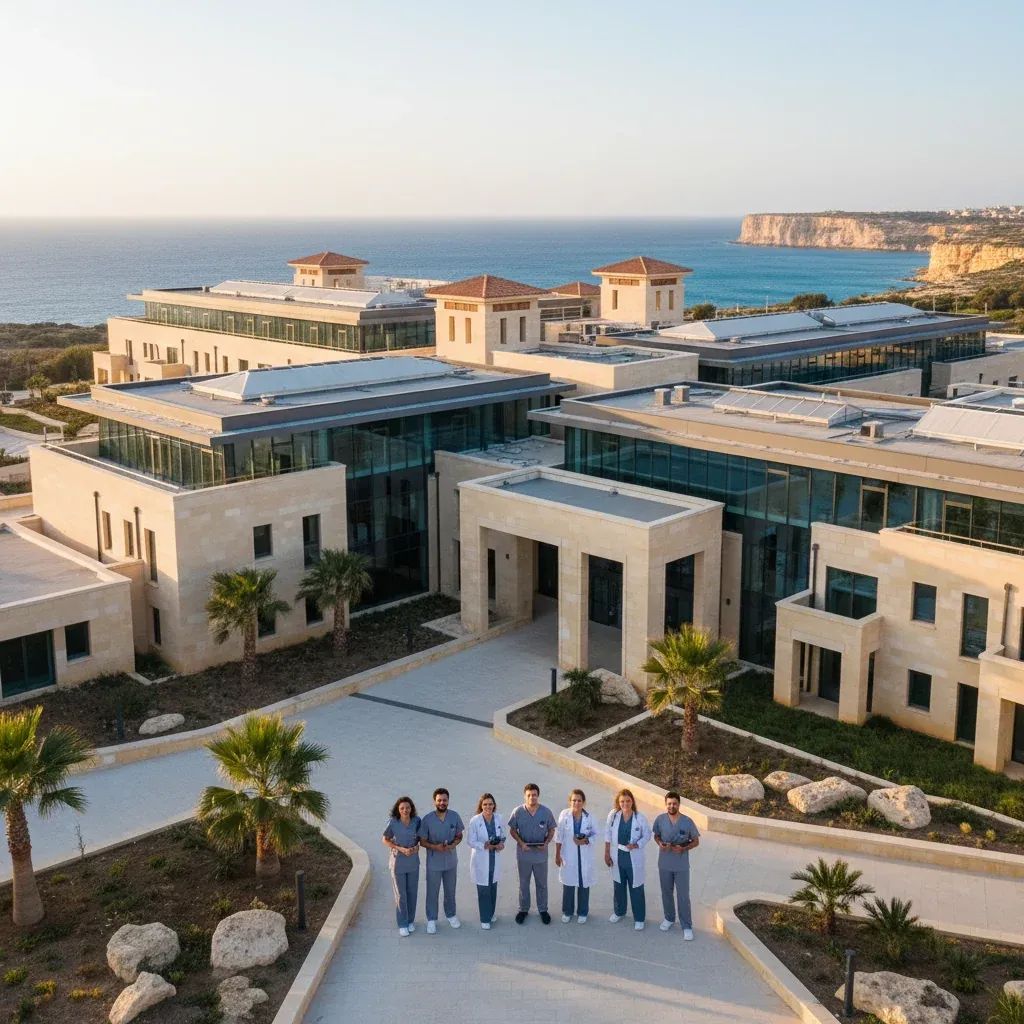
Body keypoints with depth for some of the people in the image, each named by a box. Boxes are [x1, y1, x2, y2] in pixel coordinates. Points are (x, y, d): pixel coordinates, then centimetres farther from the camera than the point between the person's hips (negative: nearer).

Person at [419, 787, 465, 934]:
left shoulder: (454, 816, -10)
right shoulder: (427, 819, -17)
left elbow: (459, 836, 1)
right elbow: (422, 841, -8)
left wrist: (452, 845, -19)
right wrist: (435, 847, -25)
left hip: (451, 860, 2)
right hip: (434, 862, -2)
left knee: (450, 890, 19)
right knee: (432, 891, 10)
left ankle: (451, 915, 39)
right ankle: (431, 919, 27)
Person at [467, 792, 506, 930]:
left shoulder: (498, 818, -5)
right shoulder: (475, 820, -17)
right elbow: (470, 841, -13)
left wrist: (501, 843, -11)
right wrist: (485, 845, -24)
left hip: (494, 858, 4)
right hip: (481, 859, -4)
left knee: (493, 887, 16)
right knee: (483, 889, 2)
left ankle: (491, 913, 37)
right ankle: (485, 919, 17)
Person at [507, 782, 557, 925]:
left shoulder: (546, 812, -11)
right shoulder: (518, 812, -12)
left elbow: (551, 830, 1)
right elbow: (512, 830, -2)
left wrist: (546, 843, -16)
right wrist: (521, 843, -16)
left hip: (541, 854, 0)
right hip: (524, 854, 0)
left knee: (542, 884, 14)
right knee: (523, 884, 16)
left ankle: (543, 910, 32)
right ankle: (523, 909, 33)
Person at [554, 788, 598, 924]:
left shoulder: (589, 816, -10)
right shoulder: (564, 815, -10)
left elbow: (595, 834, 1)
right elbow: (559, 836, -4)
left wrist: (586, 841, -19)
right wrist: (557, 855, -3)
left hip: (585, 856, 0)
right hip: (568, 856, 0)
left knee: (584, 884, 10)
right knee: (568, 884, 11)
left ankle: (582, 912, 28)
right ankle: (567, 911, 30)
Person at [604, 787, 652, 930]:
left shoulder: (640, 818, -18)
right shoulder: (613, 815, -12)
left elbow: (647, 835, -6)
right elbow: (608, 834, -1)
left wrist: (636, 845, -22)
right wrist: (607, 854, 0)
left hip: (634, 858, -3)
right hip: (617, 856, 3)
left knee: (636, 888, 8)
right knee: (618, 886, 21)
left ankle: (639, 918, 25)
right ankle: (619, 912, 43)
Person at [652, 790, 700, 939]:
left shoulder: (687, 822, -14)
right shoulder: (660, 820, -9)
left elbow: (696, 841, -4)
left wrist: (683, 848, -21)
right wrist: (660, 843, -15)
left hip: (682, 865, -2)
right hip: (664, 864, 2)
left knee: (683, 896, 3)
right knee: (666, 893, 18)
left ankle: (687, 926, 16)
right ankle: (669, 919, 38)